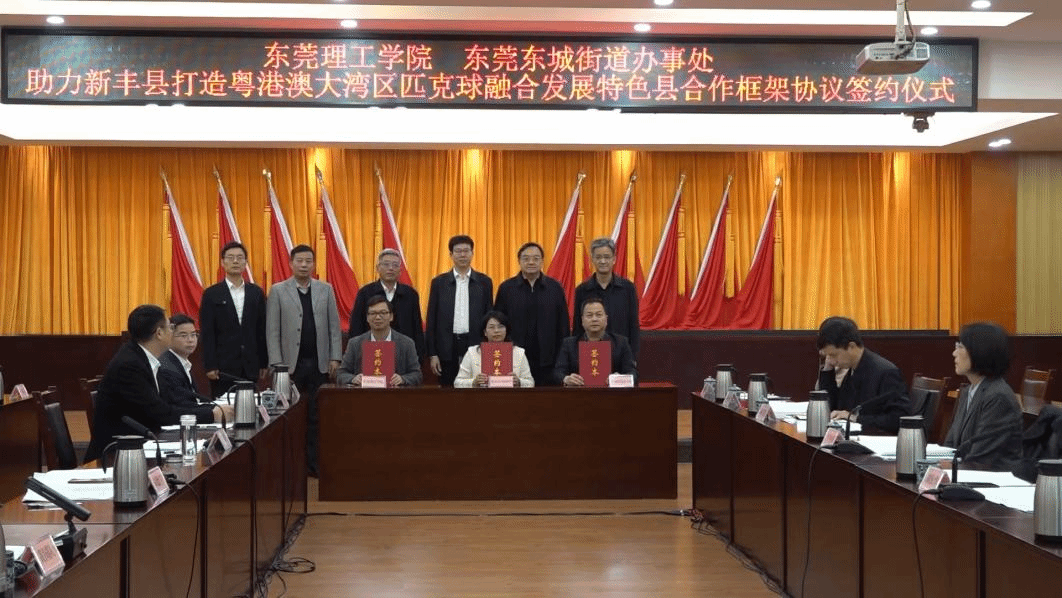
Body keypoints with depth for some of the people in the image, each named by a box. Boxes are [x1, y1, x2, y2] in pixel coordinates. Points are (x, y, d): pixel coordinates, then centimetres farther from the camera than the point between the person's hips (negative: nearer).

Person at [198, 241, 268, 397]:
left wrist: (264, 363, 7)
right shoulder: (211, 294, 1)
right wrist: (210, 366, -9)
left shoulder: (256, 292, 9)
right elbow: (206, 333, -2)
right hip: (223, 366, -2)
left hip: (251, 366, 3)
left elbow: (262, 330, 10)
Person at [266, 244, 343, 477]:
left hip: (319, 364, 2)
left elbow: (334, 327, 7)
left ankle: (313, 463, 10)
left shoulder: (326, 290, 8)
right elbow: (272, 331, -1)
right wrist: (277, 363, -7)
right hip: (291, 364, -2)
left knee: (315, 417, 4)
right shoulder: (278, 291, 1)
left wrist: (335, 358, 0)